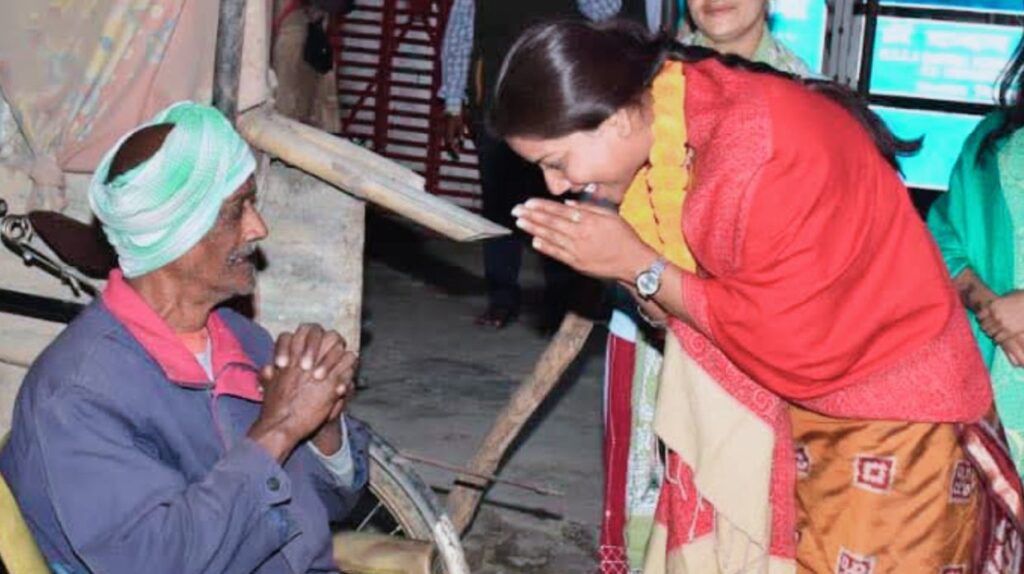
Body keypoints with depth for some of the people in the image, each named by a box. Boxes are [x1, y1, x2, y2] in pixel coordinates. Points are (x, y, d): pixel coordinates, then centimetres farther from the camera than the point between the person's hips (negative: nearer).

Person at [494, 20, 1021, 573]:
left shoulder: (761, 146, -29)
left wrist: (640, 269, -20)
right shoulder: (659, 131, -3)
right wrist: (609, 261, -14)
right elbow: (698, 289, 4)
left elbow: (793, 341, -24)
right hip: (780, 401, 8)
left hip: (888, 408, -8)